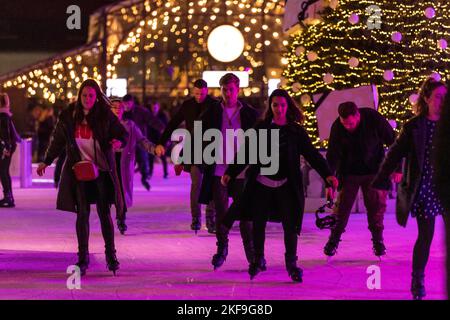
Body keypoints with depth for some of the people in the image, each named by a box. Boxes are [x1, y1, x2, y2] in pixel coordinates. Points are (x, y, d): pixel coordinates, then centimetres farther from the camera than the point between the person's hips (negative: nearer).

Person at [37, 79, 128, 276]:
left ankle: (111, 254, 15)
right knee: (82, 213, -1)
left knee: (104, 213, 1)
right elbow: (58, 140, 14)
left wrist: (119, 141, -23)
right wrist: (46, 161, 14)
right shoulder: (68, 117, 2)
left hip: (102, 171, -1)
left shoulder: (105, 116, -4)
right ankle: (83, 257, 7)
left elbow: (123, 134, 0)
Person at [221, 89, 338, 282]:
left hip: (286, 185, -1)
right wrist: (230, 173, -2)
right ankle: (258, 260, 24)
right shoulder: (261, 128, 5)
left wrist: (327, 175, -15)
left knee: (290, 224, -4)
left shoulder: (296, 131, 2)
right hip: (261, 184, 1)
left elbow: (312, 154, -3)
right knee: (258, 223, 6)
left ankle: (291, 262, 10)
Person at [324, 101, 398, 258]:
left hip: (373, 170, 0)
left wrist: (397, 168, -8)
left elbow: (393, 142, -9)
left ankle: (377, 240, 16)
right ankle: (333, 240, 13)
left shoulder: (374, 119, -21)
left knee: (376, 204, 1)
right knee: (342, 204, -1)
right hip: (349, 172, 0)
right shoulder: (337, 127, -19)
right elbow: (332, 155, -15)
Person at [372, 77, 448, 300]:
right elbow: (395, 155, 1)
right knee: (426, 235, -4)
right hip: (423, 188, -3)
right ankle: (417, 281, 10)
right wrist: (380, 182, -1)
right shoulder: (413, 127, -2)